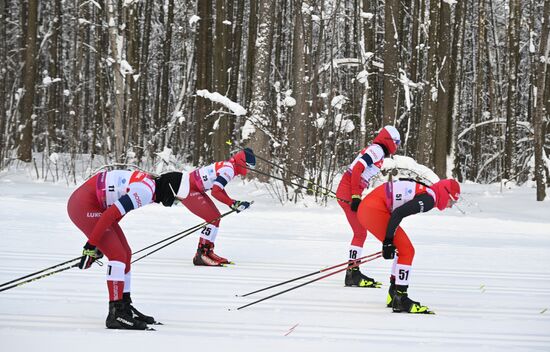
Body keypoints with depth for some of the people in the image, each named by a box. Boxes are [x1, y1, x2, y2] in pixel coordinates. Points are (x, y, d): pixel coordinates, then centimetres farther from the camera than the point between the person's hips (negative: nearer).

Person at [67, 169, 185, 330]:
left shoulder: (149, 182, 8)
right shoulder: (145, 192, -22)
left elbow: (114, 213, 17)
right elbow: (110, 215, -25)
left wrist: (100, 244, 21)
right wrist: (92, 245, -20)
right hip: (83, 205, -10)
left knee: (125, 254, 12)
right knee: (118, 255, -13)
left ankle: (125, 306, 21)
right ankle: (116, 314, -12)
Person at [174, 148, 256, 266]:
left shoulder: (227, 166, 10)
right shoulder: (229, 170, -20)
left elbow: (219, 188, 19)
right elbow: (215, 191, -28)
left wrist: (235, 203, 8)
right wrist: (233, 204, -23)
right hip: (188, 191, -11)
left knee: (216, 217, 13)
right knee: (214, 219, -12)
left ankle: (208, 252, 17)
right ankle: (200, 255, -10)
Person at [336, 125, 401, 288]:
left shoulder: (375, 150, 17)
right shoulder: (377, 150, -11)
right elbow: (357, 170, -20)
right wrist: (356, 197, -20)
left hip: (350, 193, 10)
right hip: (348, 193, -10)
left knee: (360, 233, 15)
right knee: (360, 233, -8)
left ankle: (353, 272, 20)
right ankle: (352, 275, -9)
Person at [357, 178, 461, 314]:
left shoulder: (424, 191, 17)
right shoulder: (429, 199, -11)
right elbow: (398, 213, -21)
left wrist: (389, 241, 28)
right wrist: (388, 240, -18)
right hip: (374, 210, -10)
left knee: (404, 249, 19)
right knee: (407, 251, -6)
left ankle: (394, 294, 25)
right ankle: (400, 301, -6)